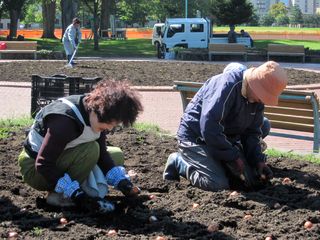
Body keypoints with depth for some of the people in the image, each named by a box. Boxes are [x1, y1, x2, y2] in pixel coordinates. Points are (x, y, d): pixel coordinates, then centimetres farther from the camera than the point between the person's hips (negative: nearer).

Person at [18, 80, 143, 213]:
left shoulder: (99, 119, -8)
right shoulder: (65, 121, -33)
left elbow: (102, 154, 1)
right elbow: (43, 165, -32)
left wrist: (122, 182, -14)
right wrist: (77, 195, -34)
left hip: (61, 163, 9)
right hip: (35, 170, -9)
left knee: (117, 156, 4)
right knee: (90, 150, -30)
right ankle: (59, 196, -20)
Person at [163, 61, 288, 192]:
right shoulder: (227, 85, -29)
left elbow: (252, 132, 7)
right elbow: (209, 127, -33)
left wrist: (259, 161, -9)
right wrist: (234, 157, -27)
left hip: (225, 138, 8)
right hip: (196, 138, -8)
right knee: (218, 184, -24)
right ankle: (179, 162, -1)